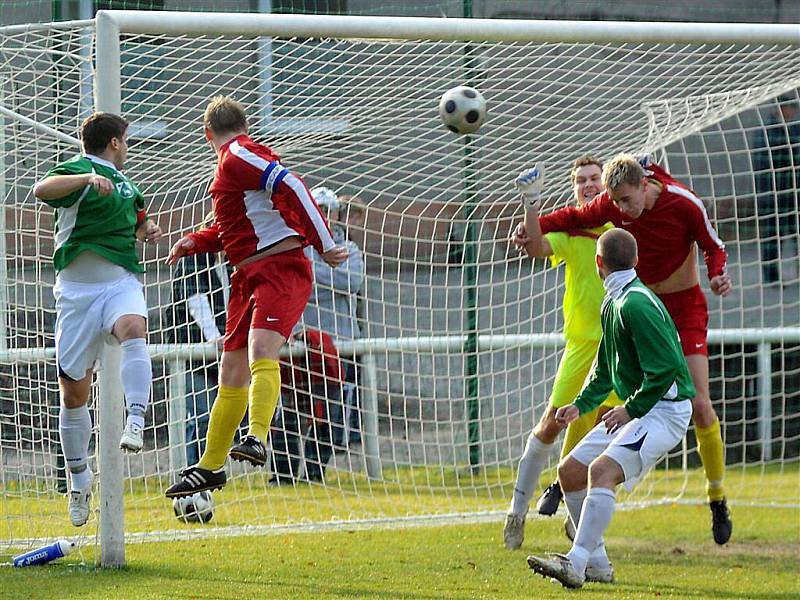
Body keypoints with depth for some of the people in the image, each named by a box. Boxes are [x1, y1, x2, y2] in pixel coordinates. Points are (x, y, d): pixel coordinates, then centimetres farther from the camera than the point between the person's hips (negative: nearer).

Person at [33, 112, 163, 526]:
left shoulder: (124, 183, 21)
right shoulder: (77, 171, -2)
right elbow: (42, 189, -25)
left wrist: (145, 231, 17)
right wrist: (86, 178, -38)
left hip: (121, 282, 4)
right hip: (77, 288, -4)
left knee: (133, 330, -33)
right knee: (73, 391, 2)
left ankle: (135, 424, -44)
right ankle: (79, 478, 18)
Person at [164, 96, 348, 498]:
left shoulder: (240, 155, -8)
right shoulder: (230, 163, 21)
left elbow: (291, 189, -19)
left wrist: (323, 244, -23)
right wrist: (194, 242, 17)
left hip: (281, 269, -10)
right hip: (248, 277, 10)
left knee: (260, 348, -30)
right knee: (232, 373, 11)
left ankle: (257, 439, -44)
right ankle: (210, 467, 17)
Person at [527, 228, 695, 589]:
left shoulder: (635, 304, -19)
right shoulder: (612, 304, 14)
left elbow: (666, 367, -25)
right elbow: (606, 370, 25)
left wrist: (632, 409, -18)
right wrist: (581, 405, 12)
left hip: (665, 409, -11)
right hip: (636, 411, 11)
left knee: (602, 470, -28)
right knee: (569, 472, 9)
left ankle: (575, 564, -35)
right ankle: (596, 565, 14)